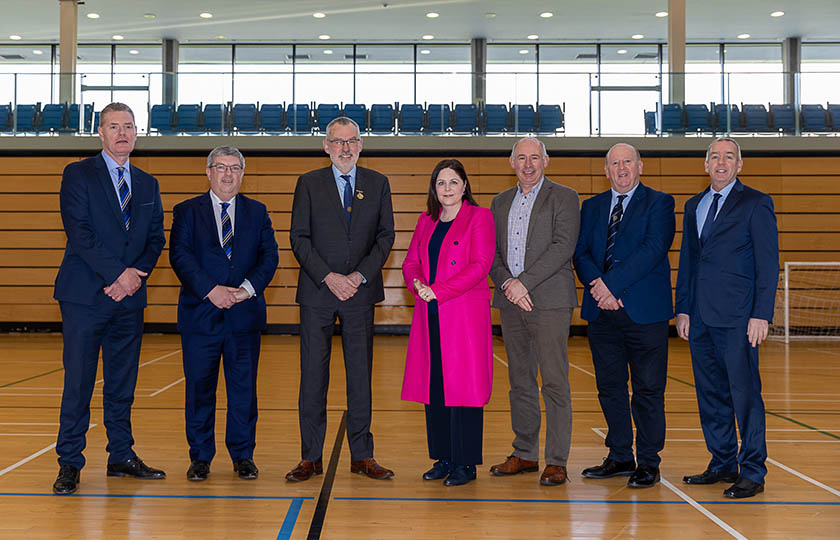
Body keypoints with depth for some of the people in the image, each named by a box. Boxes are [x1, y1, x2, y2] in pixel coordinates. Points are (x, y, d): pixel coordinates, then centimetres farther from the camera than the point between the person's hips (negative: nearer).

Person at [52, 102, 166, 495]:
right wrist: (117, 273, -15)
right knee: (78, 382, -2)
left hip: (129, 298, 5)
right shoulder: (78, 174, 0)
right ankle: (69, 464, 6)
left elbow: (156, 238, 10)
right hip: (85, 294, -4)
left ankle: (122, 456, 19)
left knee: (123, 383, 10)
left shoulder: (147, 184, 15)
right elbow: (79, 231, -10)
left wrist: (137, 275, -7)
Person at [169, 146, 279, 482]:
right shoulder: (187, 211, 7)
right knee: (199, 387, 4)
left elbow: (269, 256, 3)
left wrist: (248, 288, -13)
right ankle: (200, 457, 16)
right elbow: (180, 256, -5)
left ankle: (243, 456, 16)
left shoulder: (257, 212, 13)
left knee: (244, 387, 5)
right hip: (200, 314, -1)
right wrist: (211, 290, -17)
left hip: (245, 315, 1)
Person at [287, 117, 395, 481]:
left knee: (361, 374, 5)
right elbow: (299, 238, 0)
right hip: (317, 291, -1)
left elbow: (385, 236, 5)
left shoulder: (378, 184, 8)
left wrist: (359, 276, -8)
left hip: (360, 291, 1)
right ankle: (311, 458, 9)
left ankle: (362, 456, 14)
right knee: (313, 375, 1)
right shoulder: (309, 184, 4)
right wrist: (328, 277, -12)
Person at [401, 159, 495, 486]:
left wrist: (438, 291, -15)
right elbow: (410, 262, 15)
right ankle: (443, 458, 16)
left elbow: (480, 264, -10)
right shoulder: (426, 220, 17)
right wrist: (417, 283, -8)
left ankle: (465, 463, 4)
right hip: (430, 316, 5)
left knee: (463, 384, -5)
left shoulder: (479, 217, 0)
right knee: (433, 383, 6)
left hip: (465, 314, -5)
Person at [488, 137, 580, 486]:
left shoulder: (563, 197, 2)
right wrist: (507, 283, -7)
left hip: (549, 301, -5)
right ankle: (525, 454, 19)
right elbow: (492, 252, 12)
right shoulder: (500, 202, 18)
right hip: (510, 301, 5)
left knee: (555, 382, -6)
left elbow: (563, 246, -11)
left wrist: (524, 282, -15)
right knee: (520, 382, 10)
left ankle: (556, 461, 0)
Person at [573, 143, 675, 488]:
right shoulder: (592, 207, 16)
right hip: (602, 312, 4)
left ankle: (648, 463, 10)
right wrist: (598, 287, -12)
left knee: (648, 389, 0)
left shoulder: (659, 203, 3)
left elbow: (654, 249, -11)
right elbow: (581, 253, 6)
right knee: (610, 388, 10)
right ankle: (620, 457, 21)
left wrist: (612, 283, -17)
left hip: (644, 311, -4)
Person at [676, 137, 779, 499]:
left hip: (737, 317, -6)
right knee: (710, 392, 10)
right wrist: (682, 309, 10)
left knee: (744, 392, -3)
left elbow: (768, 263, -5)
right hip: (700, 317, 6)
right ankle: (722, 464, 22)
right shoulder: (694, 206, 17)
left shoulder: (756, 204, -1)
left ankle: (752, 472, 6)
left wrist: (761, 315, -13)